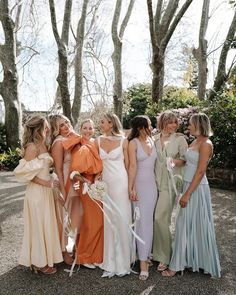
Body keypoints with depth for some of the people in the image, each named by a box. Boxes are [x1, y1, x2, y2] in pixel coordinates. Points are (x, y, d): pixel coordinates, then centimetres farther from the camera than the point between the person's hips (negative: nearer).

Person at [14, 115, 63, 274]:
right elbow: (26, 173, -18)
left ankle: (45, 257, 34)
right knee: (39, 225, 5)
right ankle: (40, 262, 22)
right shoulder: (32, 147, -16)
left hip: (46, 190, 8)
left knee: (46, 224, 17)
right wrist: (46, 183, -18)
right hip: (37, 191, -8)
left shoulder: (44, 146, 8)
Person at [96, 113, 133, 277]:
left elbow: (127, 164, 1)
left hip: (121, 182, -4)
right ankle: (111, 263, 21)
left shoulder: (123, 141, -3)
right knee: (109, 222, 9)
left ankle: (123, 263, 16)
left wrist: (129, 185, 2)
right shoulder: (99, 141, 7)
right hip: (106, 183, 4)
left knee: (122, 221, 0)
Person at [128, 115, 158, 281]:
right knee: (142, 221, -1)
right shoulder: (133, 143, -7)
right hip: (139, 184, -4)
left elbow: (155, 162, 12)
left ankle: (145, 255, 19)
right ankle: (143, 260, 7)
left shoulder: (152, 141, 8)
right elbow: (133, 166, -12)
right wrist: (131, 188, -14)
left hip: (152, 184, 4)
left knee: (148, 220, 8)